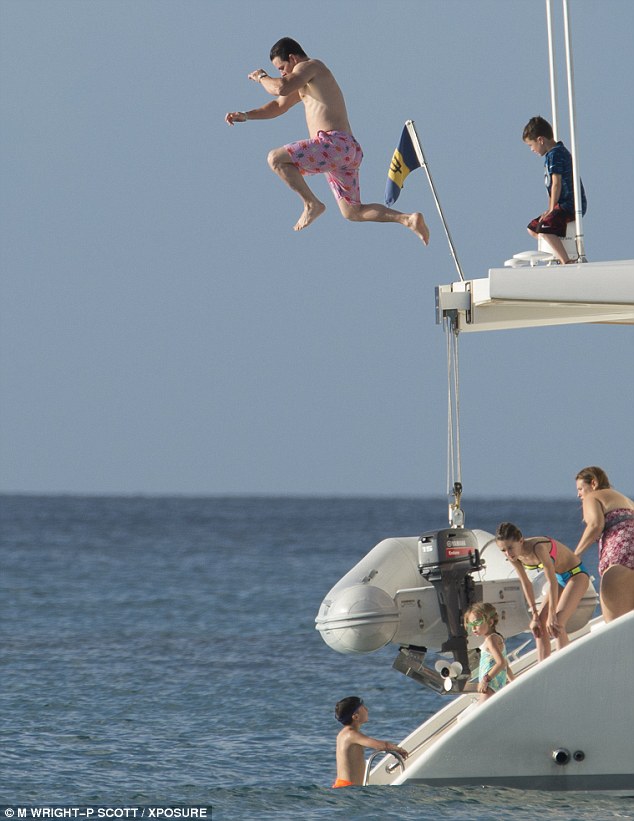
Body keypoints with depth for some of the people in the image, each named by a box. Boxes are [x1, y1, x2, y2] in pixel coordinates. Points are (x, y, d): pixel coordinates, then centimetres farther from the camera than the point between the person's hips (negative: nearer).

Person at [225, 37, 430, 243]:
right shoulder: (306, 83, 30)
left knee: (276, 158, -13)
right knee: (353, 212, 12)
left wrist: (262, 77, 3)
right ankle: (408, 219, 2)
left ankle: (312, 204, -12)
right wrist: (245, 116, 28)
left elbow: (281, 88, -18)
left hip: (334, 143, -10)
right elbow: (279, 106, 38)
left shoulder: (308, 67, -1)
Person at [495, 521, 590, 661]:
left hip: (576, 574, -8)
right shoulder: (514, 556, -13)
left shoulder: (538, 548, -35)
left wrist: (552, 615, -27)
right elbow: (526, 584, -3)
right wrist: (535, 615, -5)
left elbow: (552, 582, -31)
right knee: (539, 623, 1)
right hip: (560, 577, 8)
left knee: (556, 623, -21)